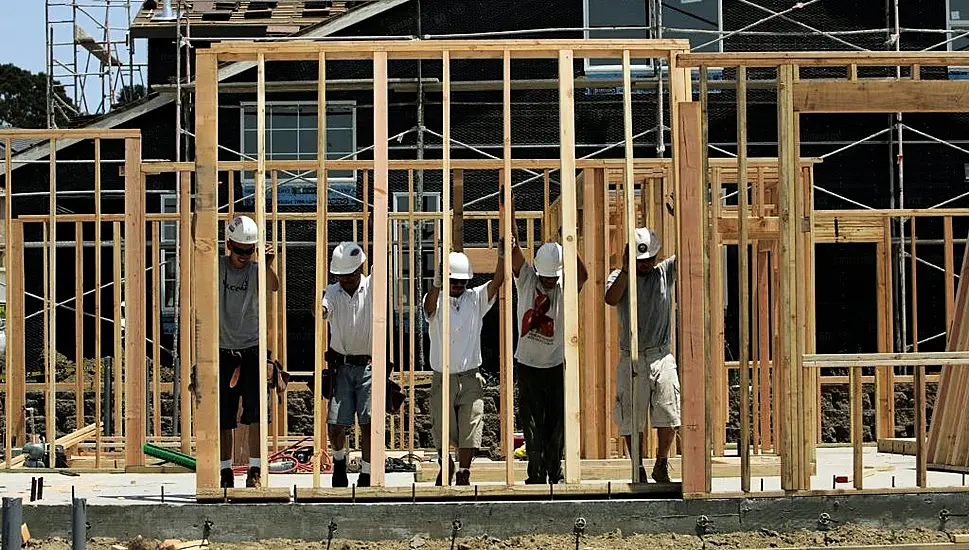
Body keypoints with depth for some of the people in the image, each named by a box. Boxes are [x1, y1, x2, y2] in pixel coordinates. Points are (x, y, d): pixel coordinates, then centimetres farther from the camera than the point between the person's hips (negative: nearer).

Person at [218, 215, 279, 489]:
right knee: (223, 417, 6)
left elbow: (272, 287, -23)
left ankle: (255, 470, -4)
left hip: (252, 350, -1)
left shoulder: (256, 270, -4)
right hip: (223, 351, 1)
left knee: (255, 413, -10)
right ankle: (226, 471, 16)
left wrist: (267, 266, -43)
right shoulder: (217, 267, 1)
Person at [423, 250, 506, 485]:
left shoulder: (476, 299, 4)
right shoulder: (437, 301, -3)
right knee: (442, 430, 8)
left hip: (470, 377, 1)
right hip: (443, 377, -1)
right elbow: (430, 305, -27)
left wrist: (502, 255, -27)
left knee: (470, 429, -4)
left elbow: (497, 282, -10)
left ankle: (464, 473, 7)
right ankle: (446, 465, 33)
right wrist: (438, 280, -47)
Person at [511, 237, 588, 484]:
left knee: (557, 424, 7)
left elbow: (583, 276, -26)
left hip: (557, 365, 0)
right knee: (532, 425, 3)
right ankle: (536, 475, 10)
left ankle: (556, 473, 19)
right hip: (528, 364, 0)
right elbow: (514, 254, -17)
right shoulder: (526, 279, -2)